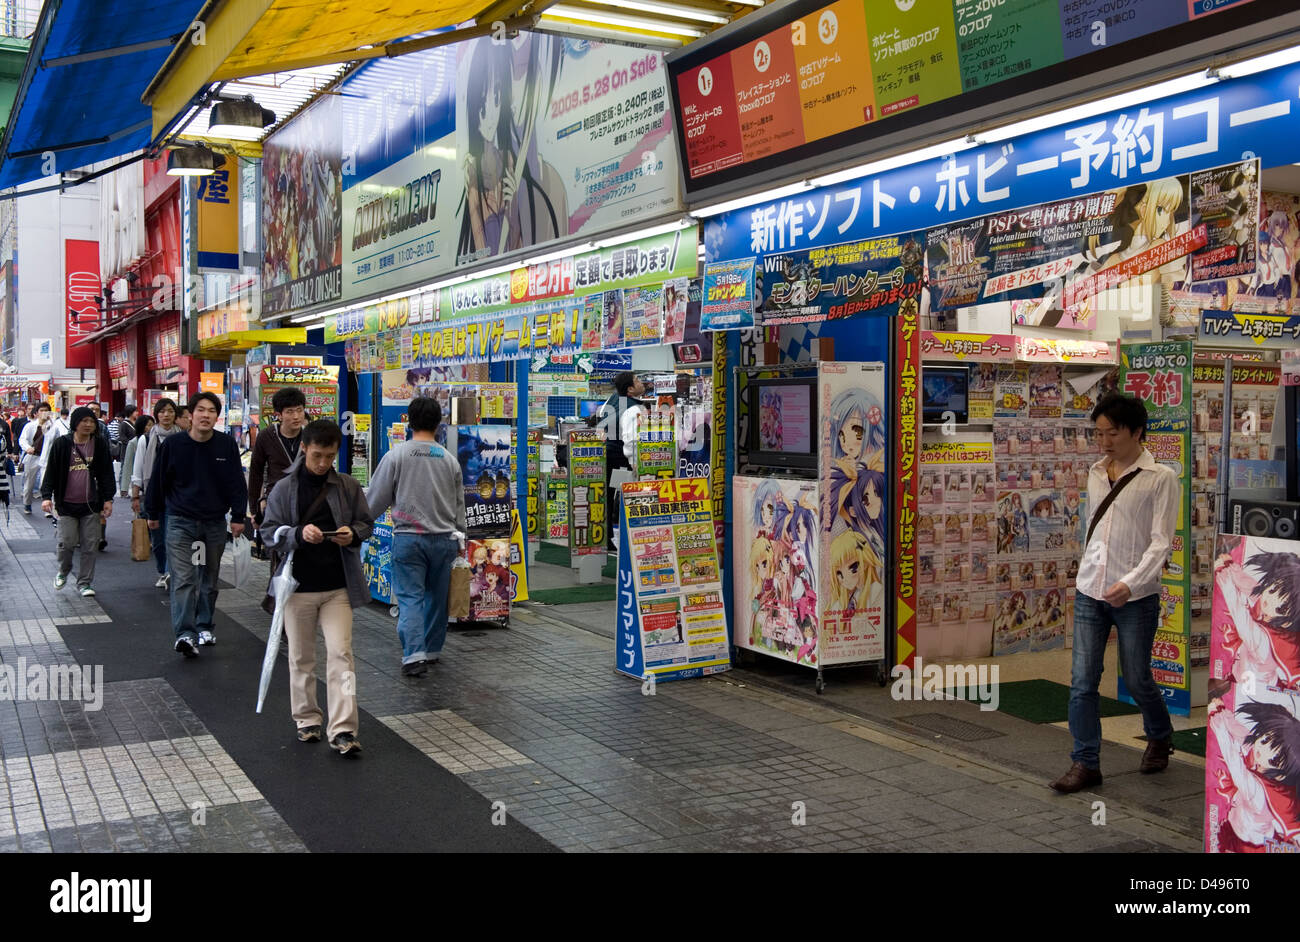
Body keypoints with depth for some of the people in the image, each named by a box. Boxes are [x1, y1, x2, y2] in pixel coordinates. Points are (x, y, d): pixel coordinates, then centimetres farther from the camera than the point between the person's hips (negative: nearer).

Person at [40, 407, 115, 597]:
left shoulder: (100, 445, 4)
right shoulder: (62, 444, -1)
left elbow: (106, 473, 6)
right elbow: (51, 471, 1)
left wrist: (108, 499, 0)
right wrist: (46, 496, -7)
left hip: (91, 503, 2)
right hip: (67, 503, -2)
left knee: (90, 545, 2)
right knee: (67, 542, -3)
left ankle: (84, 582, 14)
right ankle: (63, 571, 27)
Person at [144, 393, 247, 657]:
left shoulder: (227, 444, -2)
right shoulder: (172, 445, -5)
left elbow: (236, 482, 3)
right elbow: (158, 481, 6)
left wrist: (238, 516, 0)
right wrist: (153, 513, 12)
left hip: (215, 523, 2)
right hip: (180, 521, -2)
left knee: (209, 579, 13)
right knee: (183, 579, -12)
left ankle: (204, 626, 28)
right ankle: (185, 633, -18)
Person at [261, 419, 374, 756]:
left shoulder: (348, 486, 2)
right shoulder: (284, 488, -1)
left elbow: (366, 523, 12)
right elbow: (269, 532, -2)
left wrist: (353, 534, -11)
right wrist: (299, 534, -21)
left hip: (339, 586, 0)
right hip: (299, 586, 0)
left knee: (340, 653, -6)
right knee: (301, 657, 11)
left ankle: (343, 729, -5)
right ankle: (307, 719, 28)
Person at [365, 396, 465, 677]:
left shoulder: (396, 456, -5)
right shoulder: (450, 460, 5)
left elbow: (376, 500, 0)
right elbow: (459, 505, 13)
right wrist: (458, 537, 24)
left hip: (408, 537, -3)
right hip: (443, 538, 3)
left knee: (410, 597, -1)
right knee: (437, 597, 14)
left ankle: (414, 654, -13)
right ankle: (432, 651, 25)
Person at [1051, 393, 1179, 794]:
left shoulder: (1160, 479, -7)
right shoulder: (1096, 474, 10)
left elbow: (1161, 542, -12)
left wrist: (1131, 583, -23)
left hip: (1136, 596, -4)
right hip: (1090, 591, 5)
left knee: (1137, 680, 9)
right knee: (1082, 681, -1)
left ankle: (1160, 737, 39)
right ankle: (1085, 763, 8)